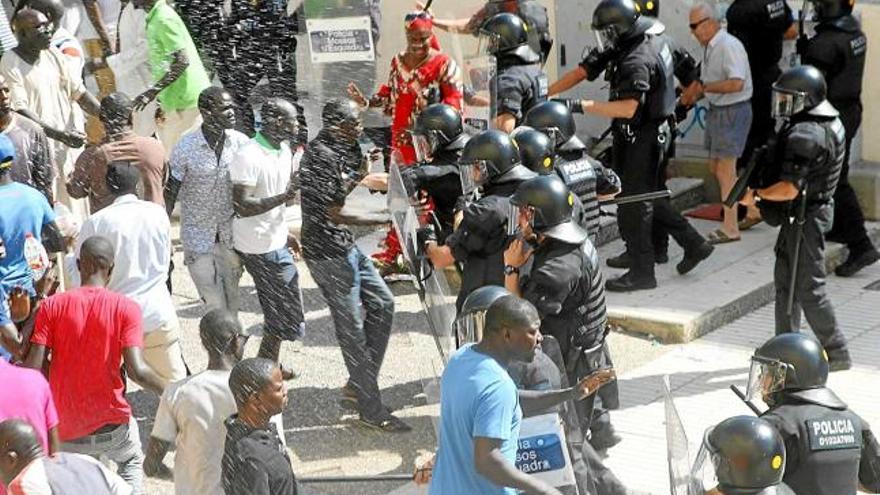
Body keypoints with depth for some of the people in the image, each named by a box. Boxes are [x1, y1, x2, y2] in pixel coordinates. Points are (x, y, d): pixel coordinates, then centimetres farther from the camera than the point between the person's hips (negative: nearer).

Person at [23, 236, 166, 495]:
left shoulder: (52, 306, -7)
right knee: (132, 463, 30)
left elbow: (34, 366, -12)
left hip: (66, 430, 1)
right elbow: (137, 370, -19)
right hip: (112, 424, -1)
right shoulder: (126, 308, -11)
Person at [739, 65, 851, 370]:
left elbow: (789, 188, -29)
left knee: (808, 288, -2)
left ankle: (836, 353, 6)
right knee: (785, 282, 17)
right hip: (802, 217, 10)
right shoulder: (827, 124, 9)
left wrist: (756, 195, -13)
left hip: (804, 218, -10)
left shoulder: (805, 136, -24)